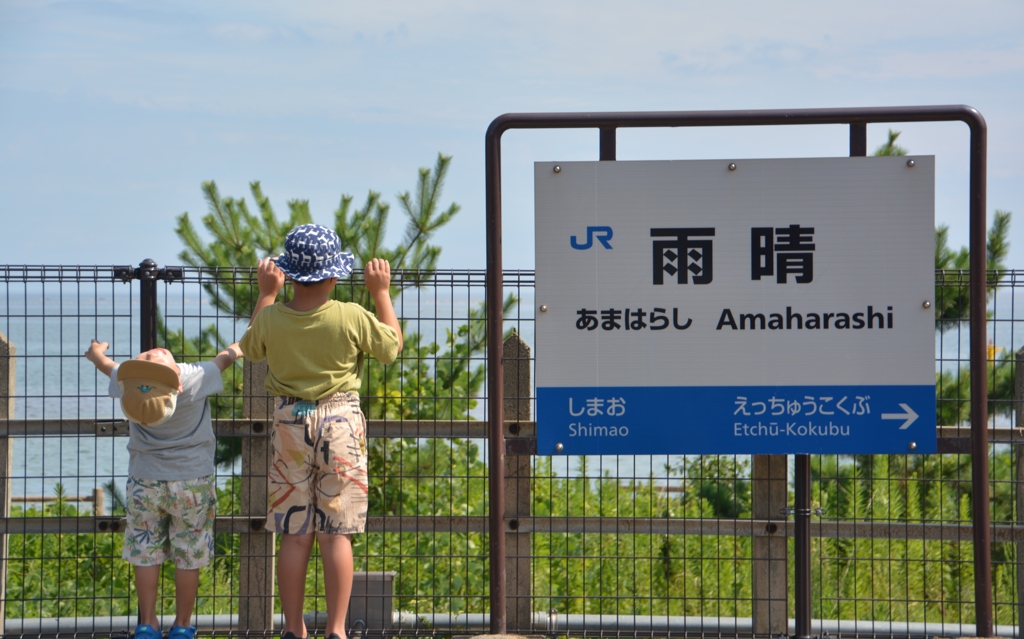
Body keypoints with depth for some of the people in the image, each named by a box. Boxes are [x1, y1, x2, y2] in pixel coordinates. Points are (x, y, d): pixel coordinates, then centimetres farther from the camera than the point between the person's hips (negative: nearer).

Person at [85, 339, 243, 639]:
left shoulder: (126, 383, -19)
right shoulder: (195, 379, -24)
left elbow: (107, 364, 7)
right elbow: (223, 358, -1)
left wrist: (96, 352, 30)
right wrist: (237, 348, 22)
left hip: (145, 480, 2)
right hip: (192, 479, -2)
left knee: (145, 553, 10)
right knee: (188, 556, 8)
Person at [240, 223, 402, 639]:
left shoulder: (271, 318, -8)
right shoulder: (353, 318, -14)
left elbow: (251, 348, 16)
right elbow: (392, 346, 4)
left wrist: (266, 293, 23)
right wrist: (381, 293, 12)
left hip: (290, 421, 2)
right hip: (341, 419, -2)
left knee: (295, 535, 7)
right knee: (336, 533, 1)